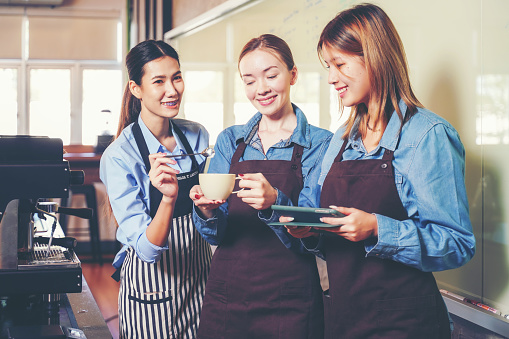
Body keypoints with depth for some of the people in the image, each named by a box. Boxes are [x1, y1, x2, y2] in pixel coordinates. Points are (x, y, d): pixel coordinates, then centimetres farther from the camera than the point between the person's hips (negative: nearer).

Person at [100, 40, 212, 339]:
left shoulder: (198, 137, -1)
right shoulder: (119, 156, -17)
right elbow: (147, 249, -23)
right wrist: (168, 198, -38)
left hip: (200, 278, 5)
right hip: (152, 287, -5)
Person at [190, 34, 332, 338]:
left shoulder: (321, 144, -3)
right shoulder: (229, 141, 8)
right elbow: (216, 234, 6)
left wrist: (274, 202, -28)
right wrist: (208, 212, -16)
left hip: (289, 304, -3)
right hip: (226, 298, 3)